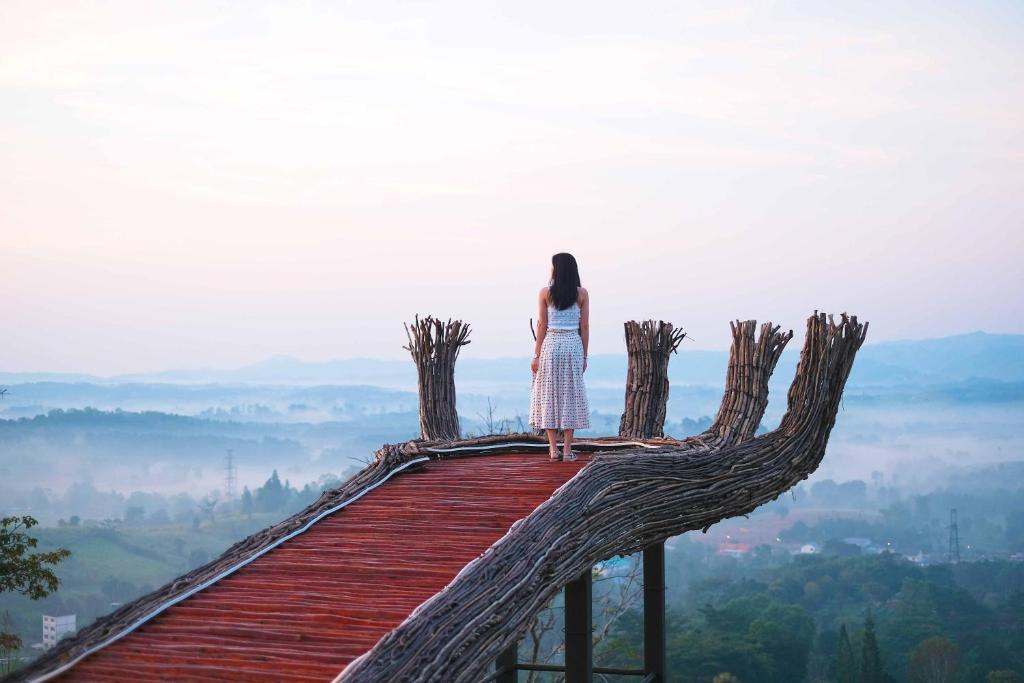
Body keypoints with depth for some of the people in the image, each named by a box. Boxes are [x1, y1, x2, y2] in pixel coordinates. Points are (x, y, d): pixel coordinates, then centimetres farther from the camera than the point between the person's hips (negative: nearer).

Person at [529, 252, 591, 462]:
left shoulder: (545, 293, -2)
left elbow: (542, 325, -3)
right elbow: (584, 326, 2)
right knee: (571, 395, 5)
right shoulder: (582, 294, 2)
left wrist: (536, 355, 1)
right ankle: (567, 449, 3)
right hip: (573, 345, 1)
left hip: (550, 345, -1)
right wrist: (584, 356, 8)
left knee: (549, 395, 5)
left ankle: (553, 449, 2)